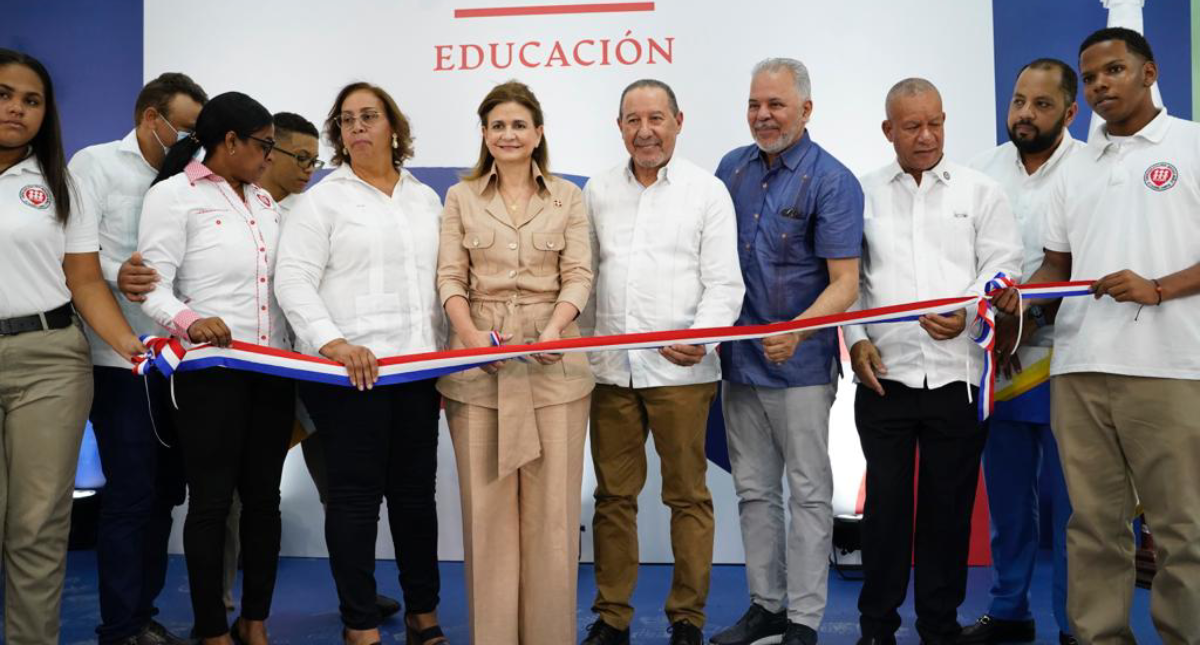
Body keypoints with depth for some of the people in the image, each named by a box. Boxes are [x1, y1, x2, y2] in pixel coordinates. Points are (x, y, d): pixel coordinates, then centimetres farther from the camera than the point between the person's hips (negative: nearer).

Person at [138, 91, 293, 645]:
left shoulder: (264, 202, 17)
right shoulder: (174, 194, -4)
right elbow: (153, 288, -12)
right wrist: (188, 322, -31)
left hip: (272, 369, 6)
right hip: (210, 370, -6)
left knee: (264, 496, 10)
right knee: (212, 501, 2)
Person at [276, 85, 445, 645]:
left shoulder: (426, 199, 15)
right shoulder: (322, 199, 3)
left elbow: (443, 280, 16)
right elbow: (293, 280, -6)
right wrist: (333, 341, -21)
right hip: (348, 369, -4)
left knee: (416, 492, 10)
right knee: (355, 496, 1)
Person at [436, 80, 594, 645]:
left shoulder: (567, 197, 9)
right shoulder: (461, 197, 10)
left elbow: (578, 276, 1)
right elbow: (450, 277, 3)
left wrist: (554, 329, -17)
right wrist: (470, 335, -15)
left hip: (553, 365, 0)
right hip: (478, 365, 1)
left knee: (551, 502, 1)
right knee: (486, 502, 3)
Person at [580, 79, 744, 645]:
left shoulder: (708, 191, 2)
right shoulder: (598, 191, 12)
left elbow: (724, 282, -3)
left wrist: (702, 335, -19)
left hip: (680, 369, -3)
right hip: (610, 366, 3)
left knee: (687, 496, 4)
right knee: (613, 495, 9)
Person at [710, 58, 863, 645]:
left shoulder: (832, 181, -9)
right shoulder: (732, 168, 8)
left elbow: (844, 283, -14)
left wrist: (797, 330, -29)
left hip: (800, 363, -6)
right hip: (738, 358, 6)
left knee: (808, 492, 3)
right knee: (754, 490, 13)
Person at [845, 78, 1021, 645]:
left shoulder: (980, 191, 8)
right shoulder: (864, 193, 9)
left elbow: (1003, 266, 1)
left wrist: (967, 312, -16)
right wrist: (856, 338, -3)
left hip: (957, 374, 0)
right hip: (884, 373, 0)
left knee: (949, 502, 7)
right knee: (886, 501, 4)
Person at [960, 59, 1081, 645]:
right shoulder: (984, 169, 8)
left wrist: (1027, 320, -14)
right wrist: (991, 330, -3)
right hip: (995, 357, 4)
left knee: (1068, 499, 1)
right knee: (1007, 495, 13)